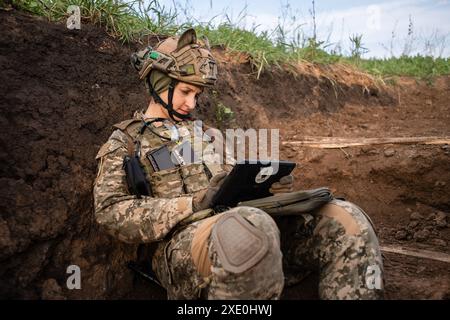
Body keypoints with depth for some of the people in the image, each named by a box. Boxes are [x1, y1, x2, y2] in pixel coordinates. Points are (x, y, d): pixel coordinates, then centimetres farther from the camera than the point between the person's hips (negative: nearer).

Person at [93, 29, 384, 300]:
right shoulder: (125, 141, 11)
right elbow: (111, 213, -4)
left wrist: (271, 184, 0)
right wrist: (194, 203, -16)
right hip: (183, 242, -5)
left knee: (346, 220, -14)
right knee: (251, 230, -42)